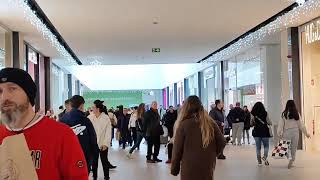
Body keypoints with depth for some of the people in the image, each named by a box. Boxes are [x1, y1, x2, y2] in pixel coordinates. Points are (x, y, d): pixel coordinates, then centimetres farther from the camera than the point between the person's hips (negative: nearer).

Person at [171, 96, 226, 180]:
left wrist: (174, 168, 3)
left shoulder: (184, 125, -10)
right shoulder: (211, 122, 1)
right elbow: (222, 142, 2)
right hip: (208, 165, 3)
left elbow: (177, 148, -6)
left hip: (190, 167, -3)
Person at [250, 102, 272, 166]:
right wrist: (271, 123, 18)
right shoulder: (265, 113, -6)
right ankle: (265, 156, -12)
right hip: (264, 131, -1)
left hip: (256, 132, 1)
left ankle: (259, 161, 8)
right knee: (266, 145, 12)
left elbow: (251, 123, 4)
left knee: (258, 147, 8)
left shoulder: (253, 114, -3)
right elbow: (269, 123, -4)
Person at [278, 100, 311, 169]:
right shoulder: (297, 114, -3)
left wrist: (280, 134, 1)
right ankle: (291, 161, 7)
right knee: (294, 148, 11)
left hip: (287, 133, -1)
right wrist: (306, 133, 12)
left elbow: (281, 124, -6)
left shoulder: (284, 114, -6)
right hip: (295, 132, 1)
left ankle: (290, 158, 0)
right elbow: (301, 125, 2)